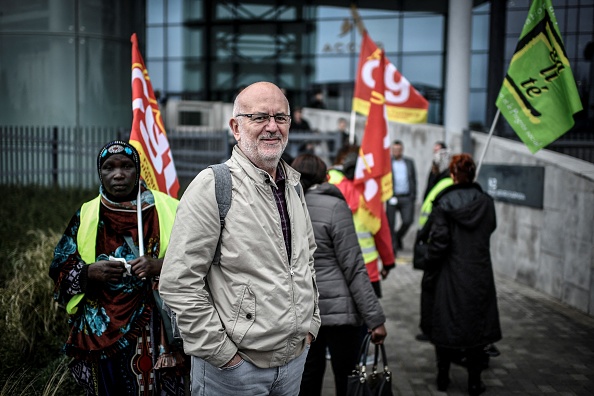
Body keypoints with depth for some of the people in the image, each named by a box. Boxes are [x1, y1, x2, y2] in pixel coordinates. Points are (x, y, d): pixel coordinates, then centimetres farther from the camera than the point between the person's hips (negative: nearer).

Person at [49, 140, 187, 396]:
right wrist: (89, 271, -11)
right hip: (102, 334, 1)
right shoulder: (86, 217, 6)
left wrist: (161, 265, -18)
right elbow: (60, 268, 9)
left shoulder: (167, 210, 1)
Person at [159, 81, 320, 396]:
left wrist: (310, 322, 12)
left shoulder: (293, 184, 7)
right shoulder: (212, 186, -15)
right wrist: (222, 352, -16)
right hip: (233, 368, -6)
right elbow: (178, 282, -19)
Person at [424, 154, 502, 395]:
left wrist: (431, 262, 1)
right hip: (480, 276, 2)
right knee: (477, 324, 11)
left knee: (446, 324, 11)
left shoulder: (443, 204, -12)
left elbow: (439, 240, -14)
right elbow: (491, 228, 12)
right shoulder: (486, 203, -2)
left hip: (451, 276, -2)